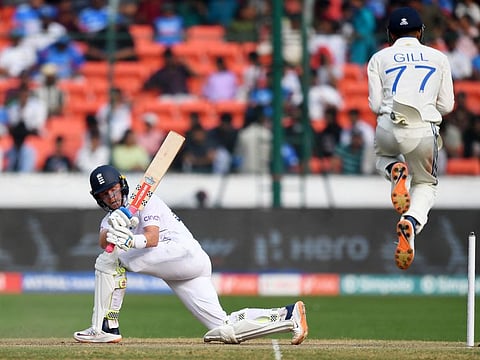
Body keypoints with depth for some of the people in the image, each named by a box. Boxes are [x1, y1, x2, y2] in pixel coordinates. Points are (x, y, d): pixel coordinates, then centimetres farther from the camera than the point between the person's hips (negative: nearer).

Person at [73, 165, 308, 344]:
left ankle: (105, 328, -15)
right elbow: (103, 241, -1)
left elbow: (152, 237, -16)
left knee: (109, 261, -15)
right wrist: (113, 232, -25)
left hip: (185, 252, -8)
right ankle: (288, 316, -5)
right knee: (225, 330, -6)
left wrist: (132, 241, -38)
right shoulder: (111, 217, 24)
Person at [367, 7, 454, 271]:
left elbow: (375, 105, 6)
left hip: (389, 129, 0)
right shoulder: (438, 58, 14)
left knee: (383, 157, 35)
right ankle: (411, 221, -15)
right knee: (425, 185, 20)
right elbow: (446, 106, 12)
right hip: (425, 130, 0)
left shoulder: (380, 58, 11)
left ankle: (395, 170, -4)